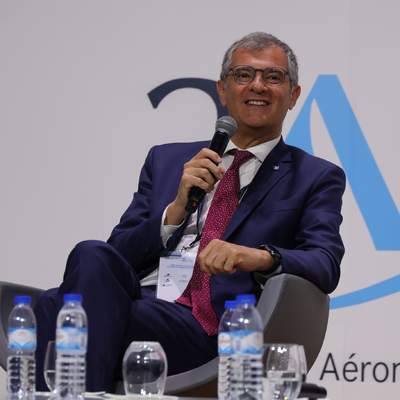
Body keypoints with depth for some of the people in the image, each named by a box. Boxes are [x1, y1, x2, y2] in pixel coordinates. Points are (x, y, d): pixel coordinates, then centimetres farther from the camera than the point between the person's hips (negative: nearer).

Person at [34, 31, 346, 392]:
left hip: (206, 321, -4)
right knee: (93, 256, -34)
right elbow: (119, 252, 17)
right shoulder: (166, 160, 26)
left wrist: (261, 256, -22)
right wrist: (176, 210, -2)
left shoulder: (315, 178, 17)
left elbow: (326, 266, -1)